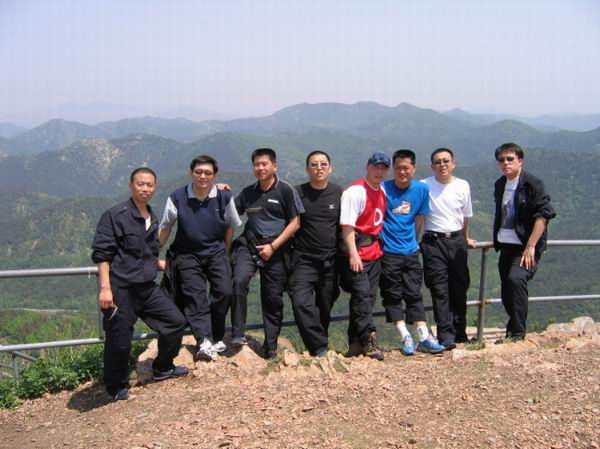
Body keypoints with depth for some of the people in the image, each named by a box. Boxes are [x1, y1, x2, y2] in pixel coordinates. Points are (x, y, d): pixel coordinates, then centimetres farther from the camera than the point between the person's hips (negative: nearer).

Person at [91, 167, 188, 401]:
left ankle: (162, 368, 29)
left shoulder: (152, 220, 14)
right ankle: (117, 389, 23)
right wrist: (105, 287, -21)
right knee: (119, 341, 2)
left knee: (175, 321, 9)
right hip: (120, 289, -7)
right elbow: (101, 254, -14)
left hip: (147, 287, 7)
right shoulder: (115, 216, -10)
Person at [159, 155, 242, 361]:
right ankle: (204, 341, -22)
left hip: (216, 252, 1)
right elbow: (165, 228, 4)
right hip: (187, 254, -1)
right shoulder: (177, 198, -8)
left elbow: (230, 226, 9)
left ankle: (216, 337, 4)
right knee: (195, 295, -14)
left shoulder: (224, 197, -5)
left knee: (224, 291, -13)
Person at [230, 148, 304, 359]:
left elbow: (295, 223, -5)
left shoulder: (285, 190, -3)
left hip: (275, 250, -2)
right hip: (248, 246, 2)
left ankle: (271, 347, 19)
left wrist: (273, 246, -10)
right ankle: (237, 334, -17)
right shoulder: (248, 193, 10)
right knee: (239, 281, -25)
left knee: (273, 298, 4)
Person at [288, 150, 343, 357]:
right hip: (304, 259, -2)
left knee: (325, 305, 10)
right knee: (301, 302, -18)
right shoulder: (297, 193, -2)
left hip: (331, 260, 2)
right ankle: (320, 348, -13)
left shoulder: (339, 193, 3)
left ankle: (318, 345, 27)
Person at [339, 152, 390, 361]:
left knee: (369, 297, 10)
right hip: (357, 252, -9)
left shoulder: (382, 192, 14)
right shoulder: (355, 191, -12)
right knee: (362, 295, -11)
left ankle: (356, 343, 17)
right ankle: (369, 341, -7)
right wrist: (353, 254, -22)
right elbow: (347, 225, -17)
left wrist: (379, 247, 17)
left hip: (374, 252, 9)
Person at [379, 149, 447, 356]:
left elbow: (419, 219, 12)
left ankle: (424, 338, 8)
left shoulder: (421, 189, 2)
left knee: (414, 295, 6)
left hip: (410, 251, 3)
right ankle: (406, 339, 8)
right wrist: (381, 239, 2)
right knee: (392, 296, 1)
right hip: (388, 252, -2)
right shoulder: (383, 189, -9)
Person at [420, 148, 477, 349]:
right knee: (440, 290, -7)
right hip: (434, 242, -3)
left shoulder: (463, 186, 6)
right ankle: (446, 336, -7)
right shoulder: (424, 186, -4)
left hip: (457, 241, 4)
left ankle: (460, 333, 20)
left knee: (460, 288, 8)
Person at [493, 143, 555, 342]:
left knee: (516, 278, -26)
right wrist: (497, 242, 20)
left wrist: (530, 247, -21)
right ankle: (513, 331, 29)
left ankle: (518, 332, -16)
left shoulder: (533, 184, -10)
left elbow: (544, 215, -17)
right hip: (506, 246, 7)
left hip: (526, 246, -7)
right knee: (506, 291, 9)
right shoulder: (500, 185, 10)